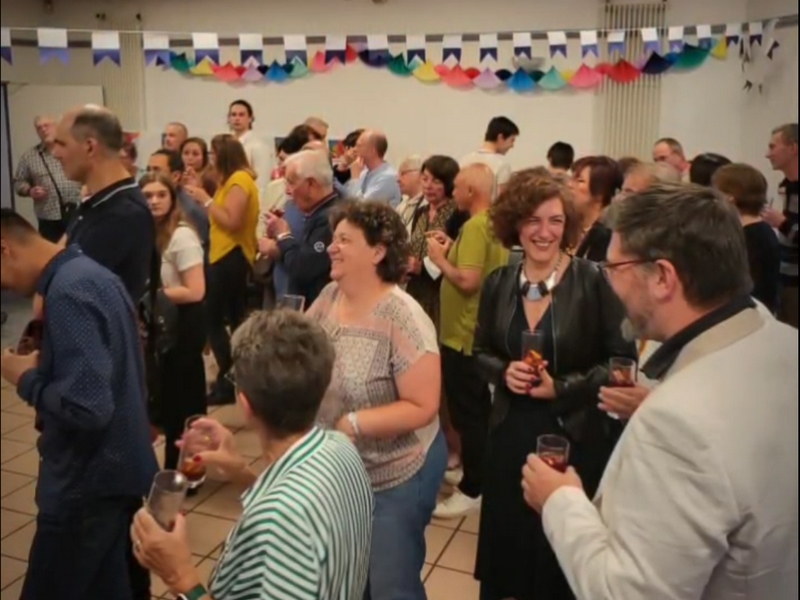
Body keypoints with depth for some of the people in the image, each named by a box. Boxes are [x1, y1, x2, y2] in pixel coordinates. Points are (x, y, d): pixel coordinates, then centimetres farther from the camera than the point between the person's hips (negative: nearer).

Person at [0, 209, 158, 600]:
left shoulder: (68, 292, -23)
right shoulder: (90, 274, 8)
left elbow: (86, 407, -31)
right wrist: (44, 364, 8)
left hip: (89, 480, -10)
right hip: (116, 466, 10)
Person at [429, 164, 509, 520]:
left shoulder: (475, 226, -20)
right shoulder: (494, 224, 10)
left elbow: (468, 281, -27)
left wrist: (440, 260, -13)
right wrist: (452, 251, 8)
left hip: (465, 336, -10)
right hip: (479, 332, 10)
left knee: (468, 414, -1)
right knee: (475, 411, 19)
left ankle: (472, 490, 9)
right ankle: (475, 475, 32)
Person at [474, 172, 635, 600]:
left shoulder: (593, 281, -13)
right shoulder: (498, 284, 1)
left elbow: (622, 360, -10)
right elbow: (481, 351, 10)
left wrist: (561, 389, -18)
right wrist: (504, 372, -11)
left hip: (577, 435, -3)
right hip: (511, 432, 4)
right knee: (509, 539, 16)